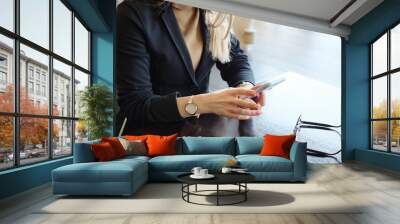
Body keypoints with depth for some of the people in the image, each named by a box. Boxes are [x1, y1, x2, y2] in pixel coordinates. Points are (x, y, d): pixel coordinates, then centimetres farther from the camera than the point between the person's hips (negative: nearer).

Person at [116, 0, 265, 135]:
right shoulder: (134, 14, -19)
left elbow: (237, 59, 7)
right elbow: (133, 104, -21)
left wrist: (246, 87, -16)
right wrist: (204, 103, -34)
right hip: (150, 136, -4)